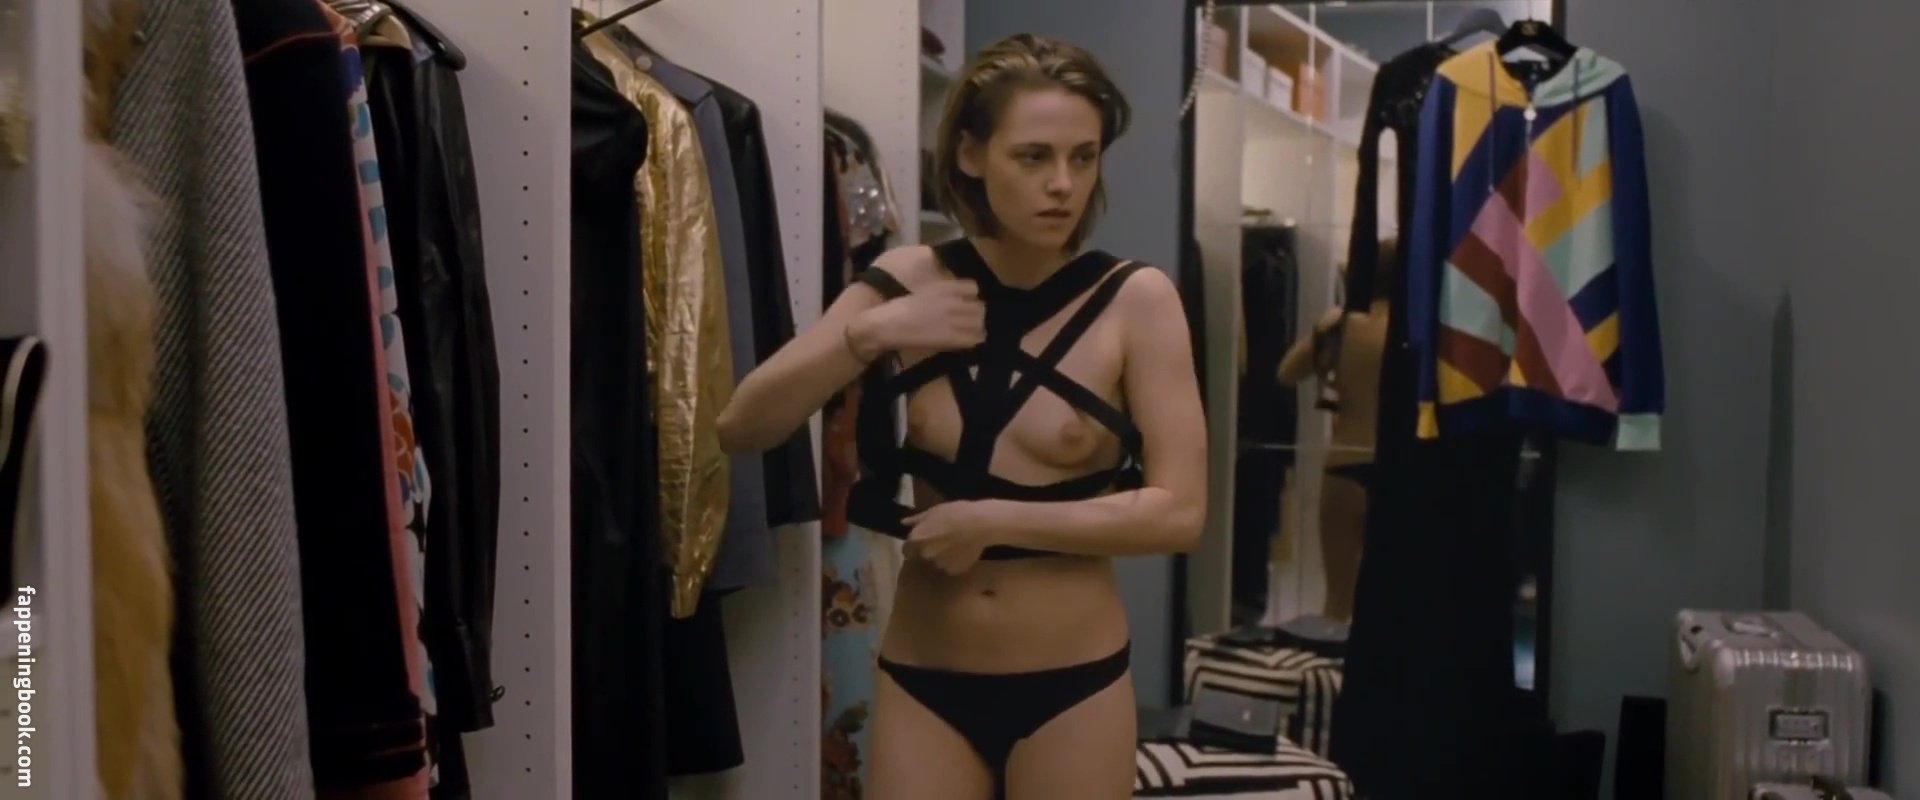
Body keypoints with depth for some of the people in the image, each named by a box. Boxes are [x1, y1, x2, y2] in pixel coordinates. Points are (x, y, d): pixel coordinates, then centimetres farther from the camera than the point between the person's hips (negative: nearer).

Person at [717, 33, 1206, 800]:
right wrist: (868, 334, -17)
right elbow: (739, 429, -4)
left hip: (1073, 685, -1)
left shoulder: (1134, 299, -10)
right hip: (922, 679, 2)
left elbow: (1178, 510, -14)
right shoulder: (909, 281, -2)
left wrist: (992, 520, -16)